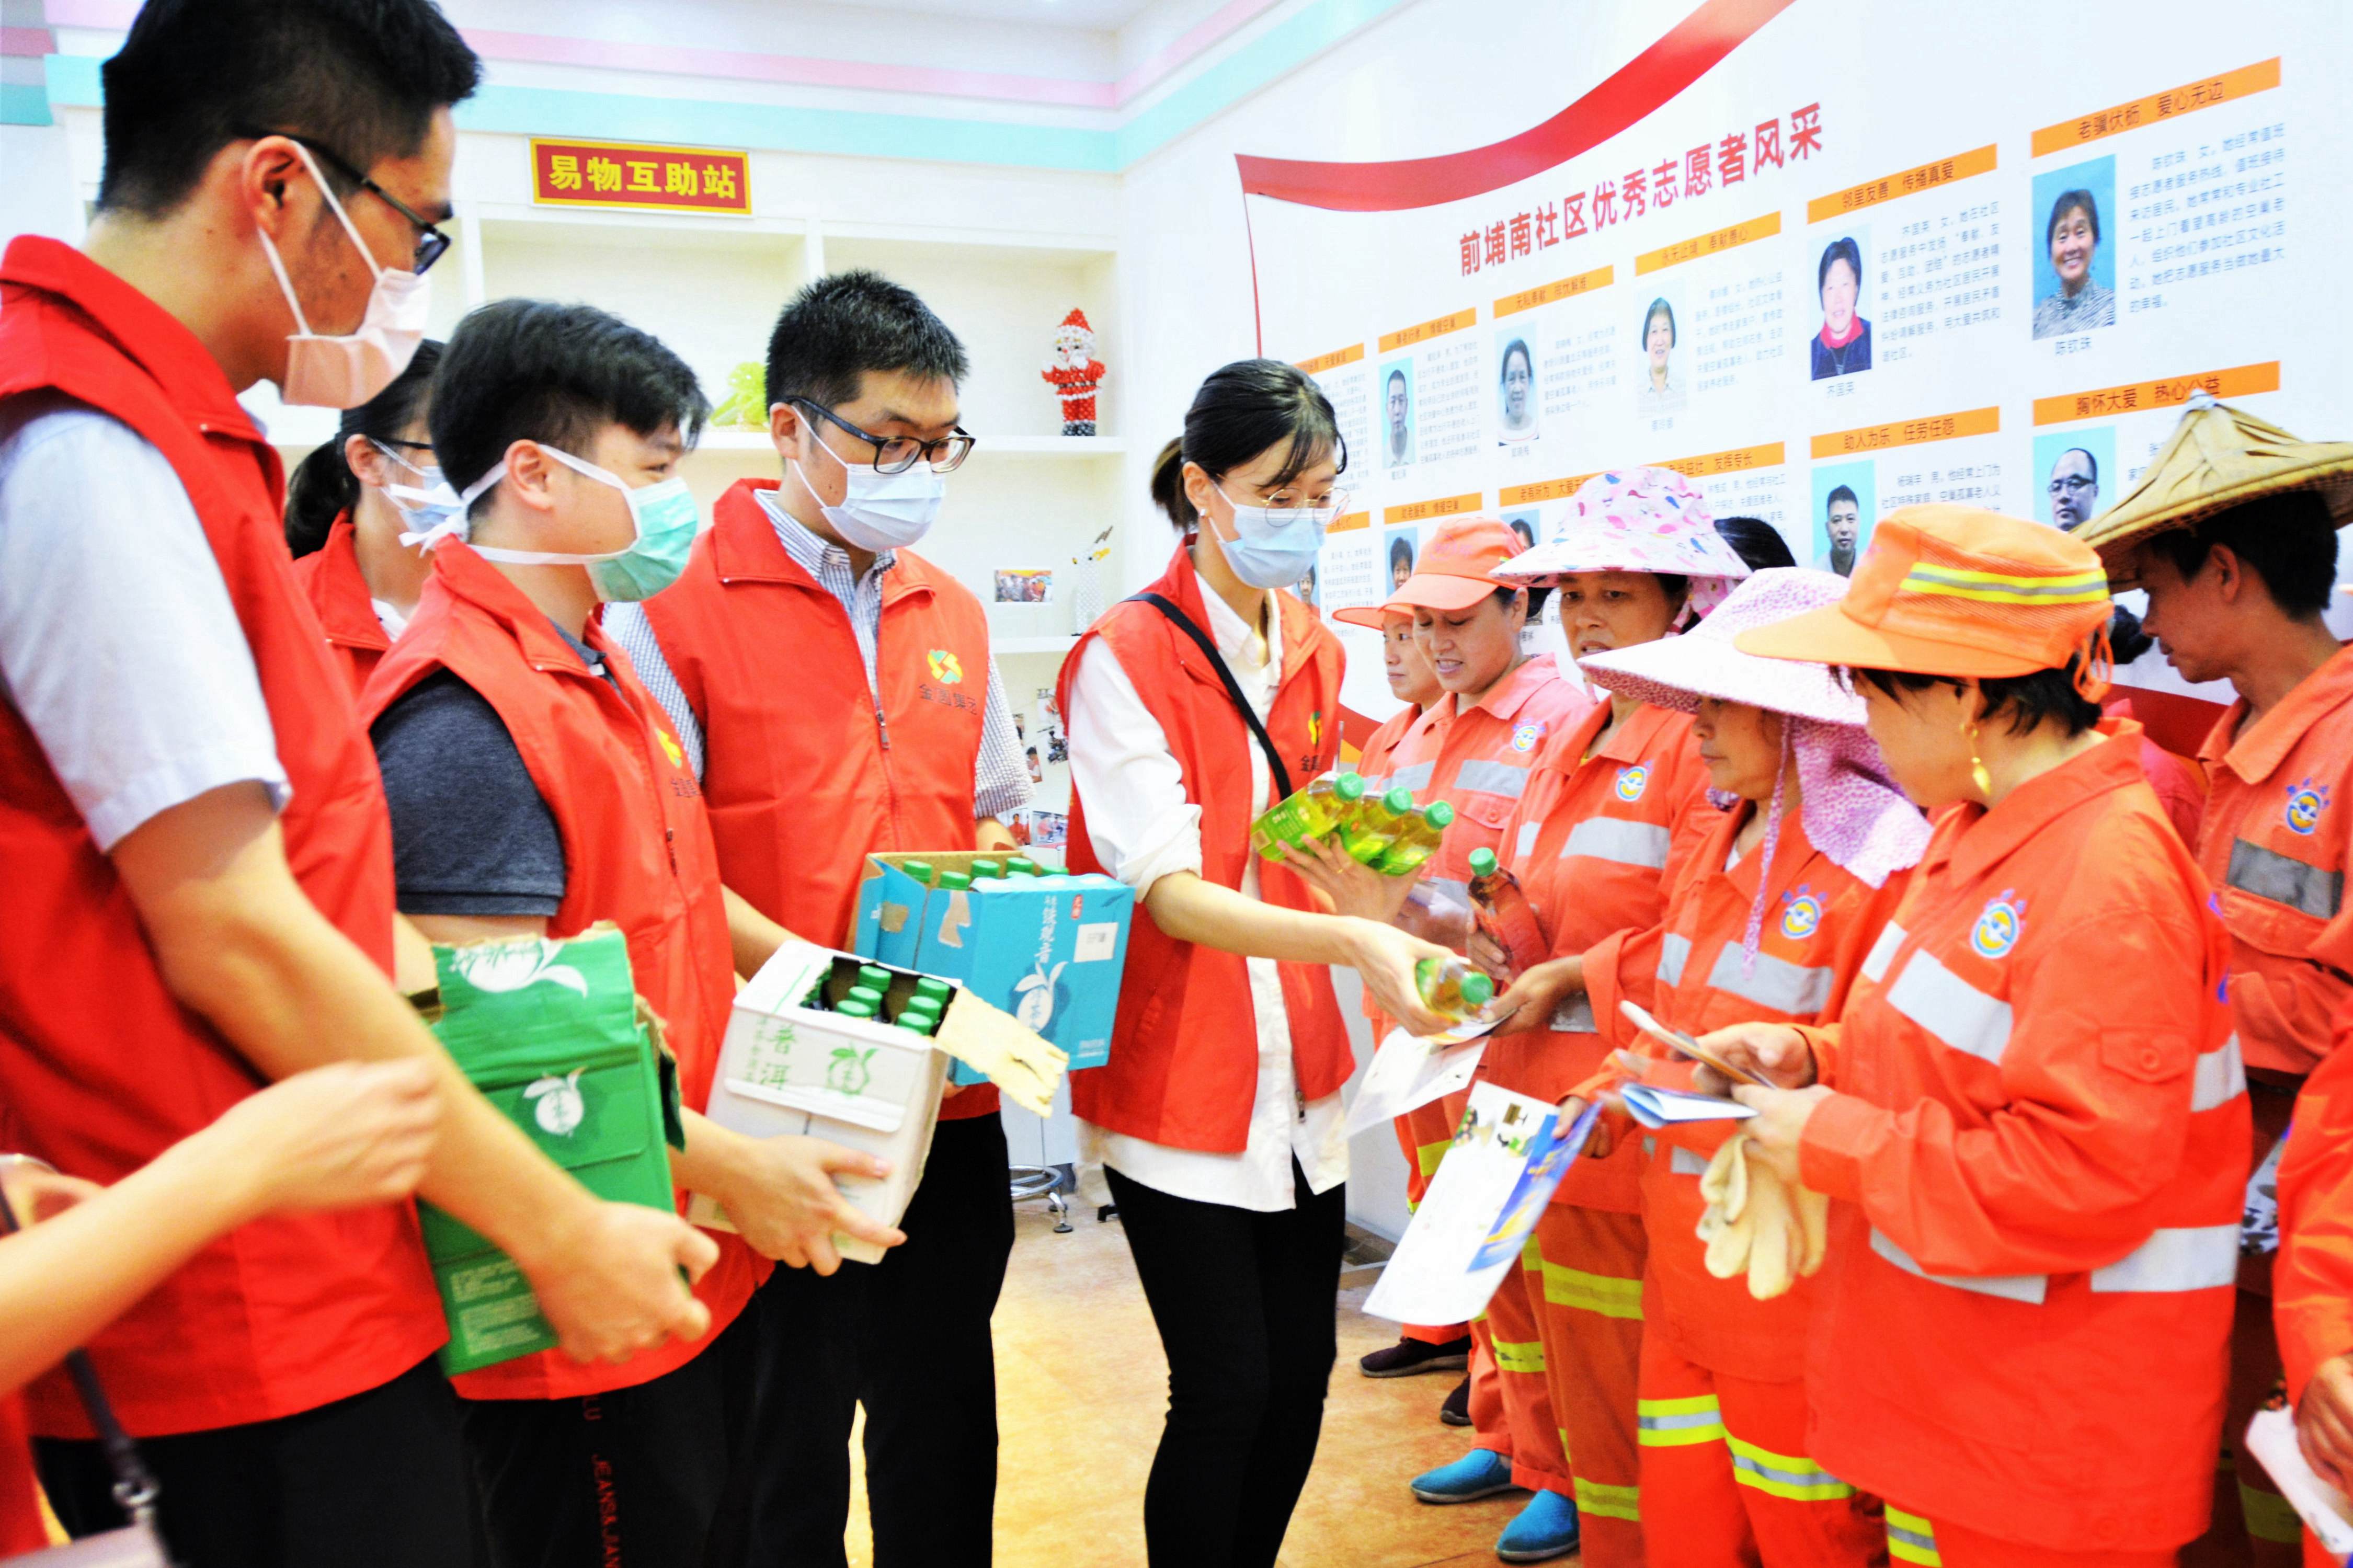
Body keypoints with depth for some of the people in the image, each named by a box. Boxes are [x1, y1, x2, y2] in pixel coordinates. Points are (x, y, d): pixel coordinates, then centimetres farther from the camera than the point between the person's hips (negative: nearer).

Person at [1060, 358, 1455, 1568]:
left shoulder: (1317, 653, 9)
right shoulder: (1124, 658, -13)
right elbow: (1169, 892, -23)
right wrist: (1350, 941, -36)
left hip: (1297, 1068, 7)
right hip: (1176, 1074, -6)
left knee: (1302, 1372, 12)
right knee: (1226, 1390, -2)